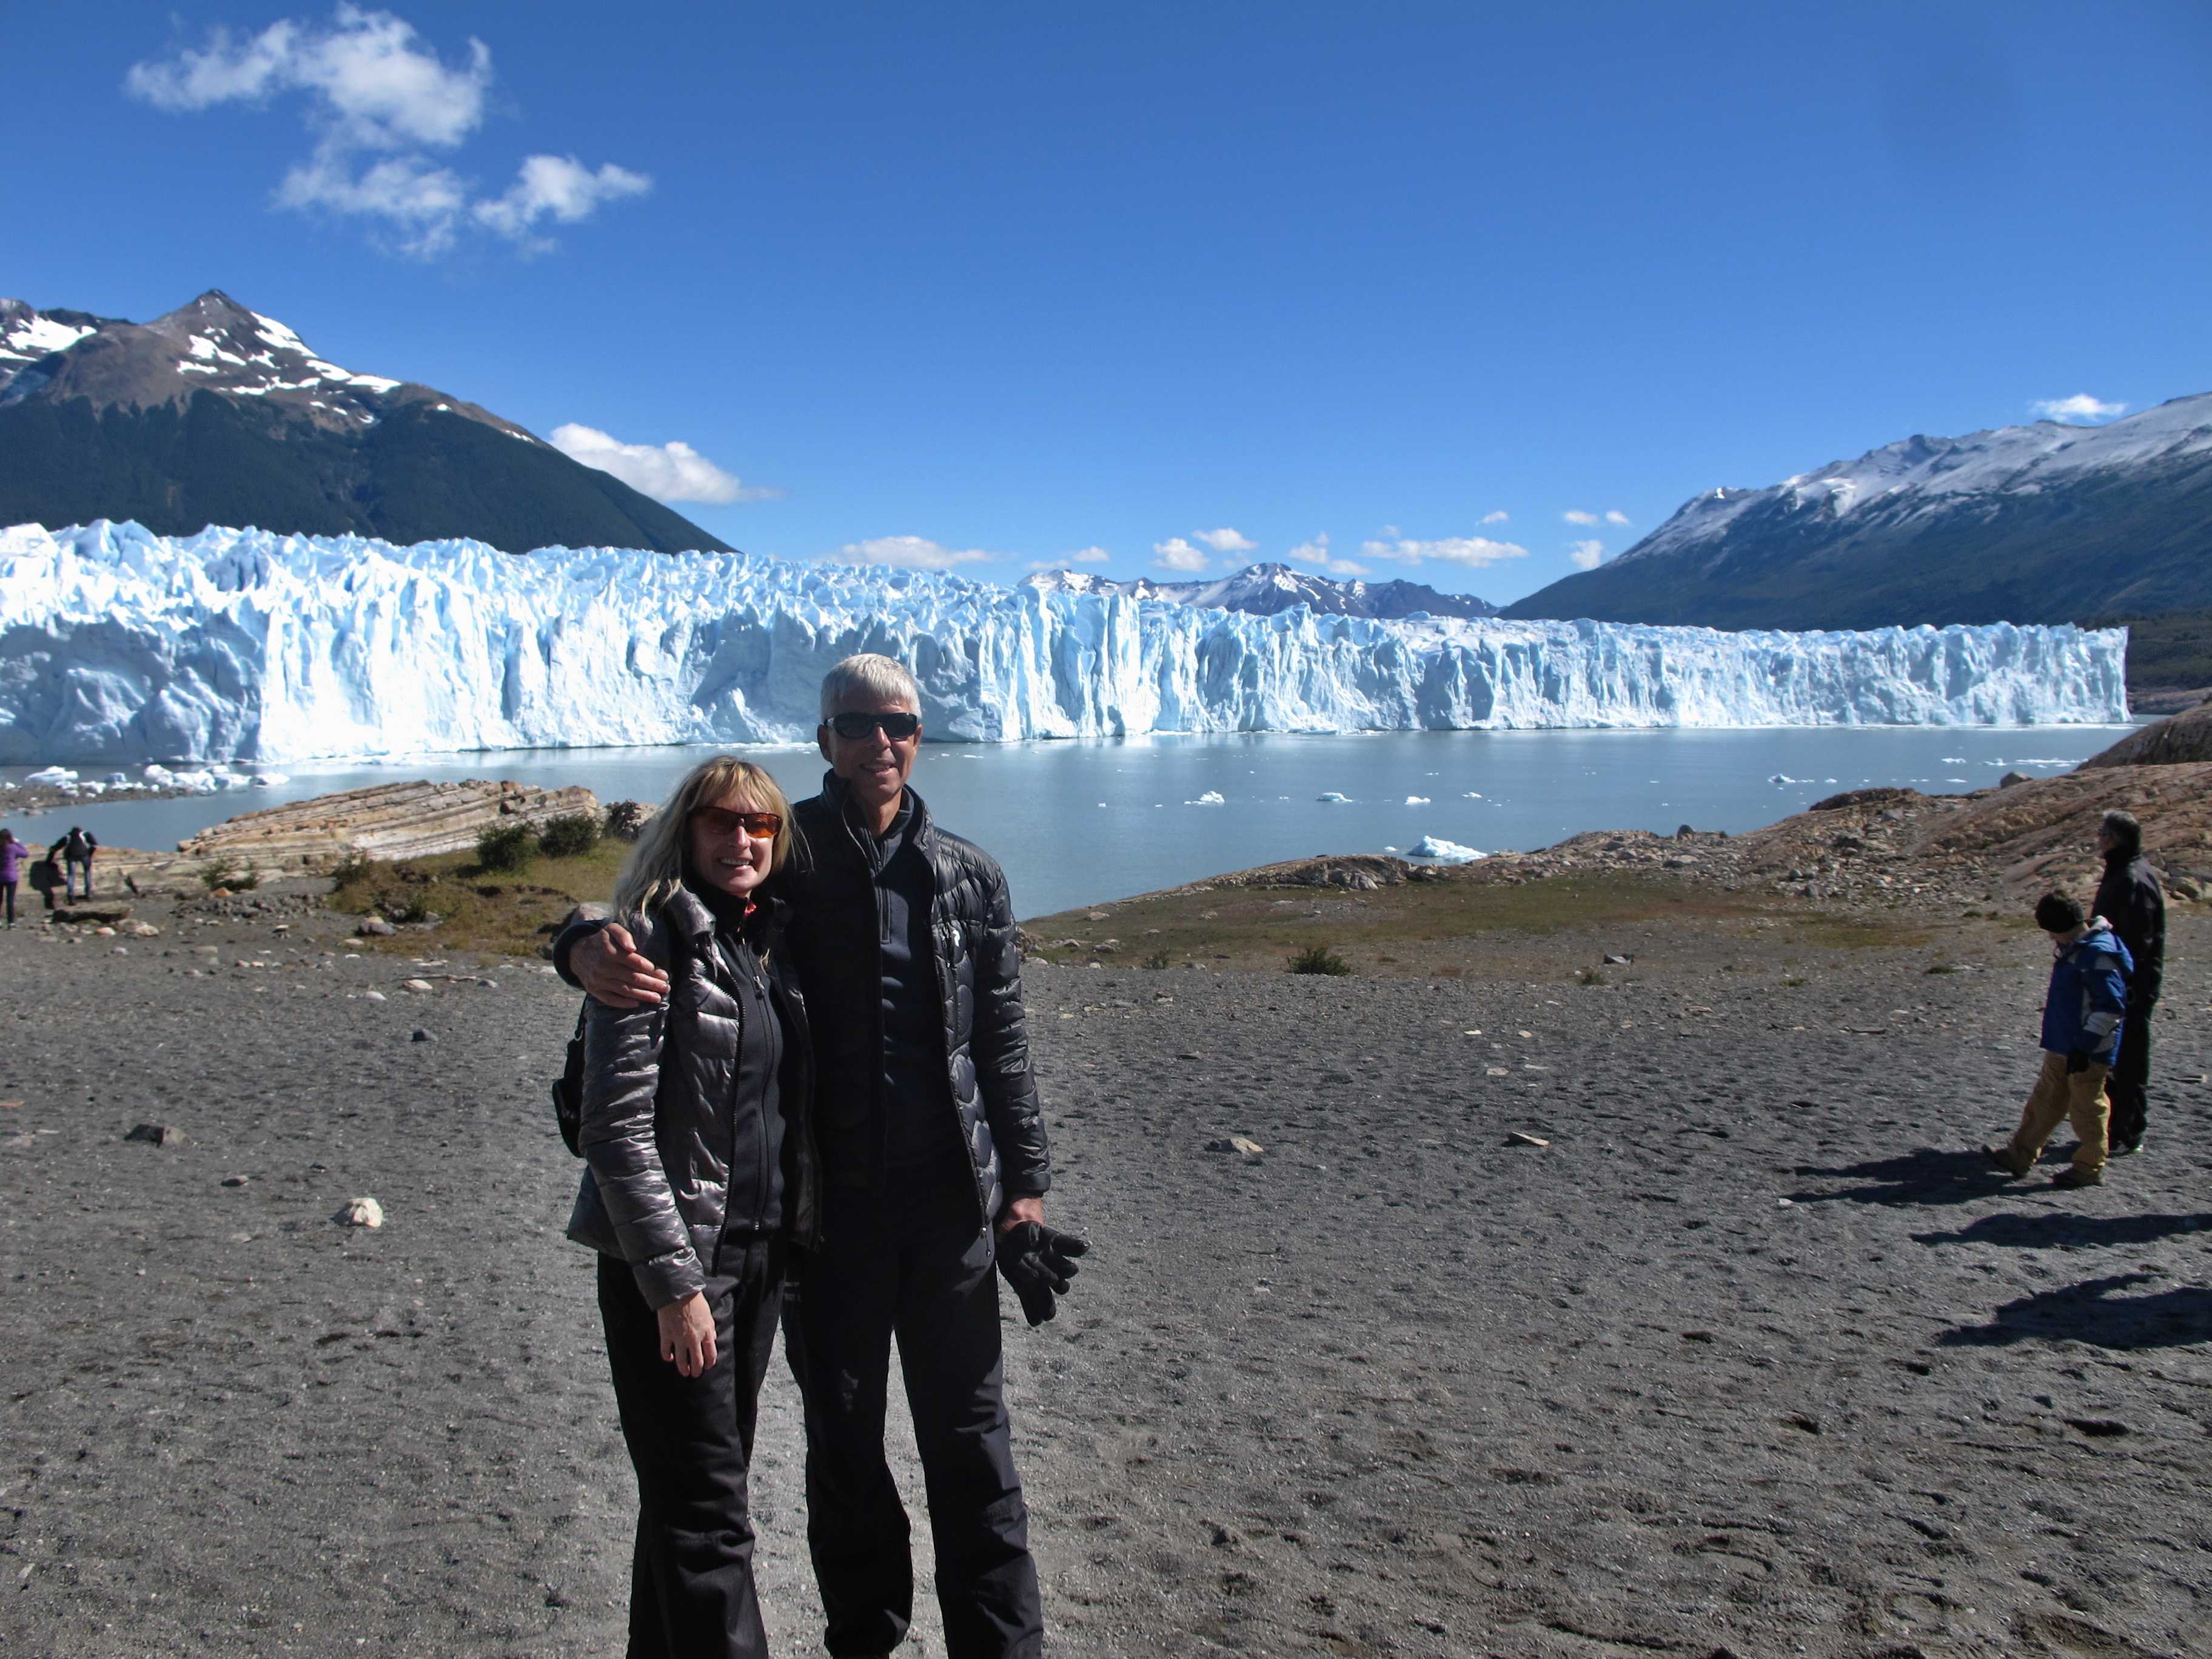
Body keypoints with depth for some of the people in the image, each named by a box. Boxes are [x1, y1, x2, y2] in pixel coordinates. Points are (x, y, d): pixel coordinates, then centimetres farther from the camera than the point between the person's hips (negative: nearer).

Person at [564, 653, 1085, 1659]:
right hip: (826, 1204, 0)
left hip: (950, 1200, 1)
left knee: (969, 1437, 9)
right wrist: (588, 947, -26)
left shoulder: (968, 877, 5)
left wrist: (1024, 1185, 4)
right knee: (842, 1438, 14)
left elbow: (1002, 1044, 8)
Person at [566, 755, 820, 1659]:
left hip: (762, 1253, 7)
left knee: (691, 1491, 19)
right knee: (707, 1512, -2)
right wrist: (673, 1282, -19)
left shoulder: (771, 939, 8)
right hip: (673, 1256, -7)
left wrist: (799, 1238, 13)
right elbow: (617, 1127, -18)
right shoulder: (655, 941, -13)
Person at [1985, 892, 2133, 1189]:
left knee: (2086, 1106, 4)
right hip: (2062, 1046, 10)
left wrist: (2085, 1045, -23)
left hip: (2088, 1051, -10)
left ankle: (2089, 1167, 17)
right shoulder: (2071, 948, 9)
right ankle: (2019, 1156, 20)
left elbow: (2110, 1006, -25)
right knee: (2045, 1099, 14)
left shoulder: (2098, 954, -23)